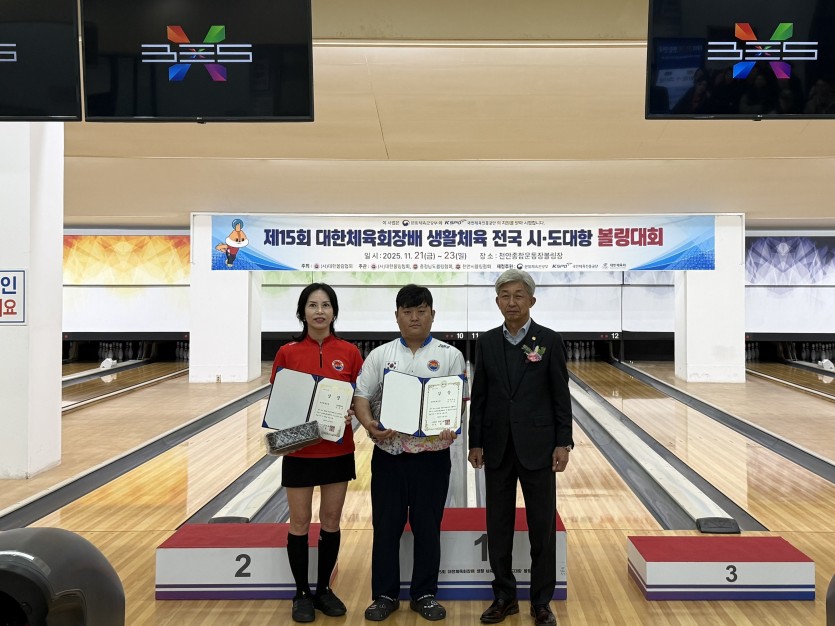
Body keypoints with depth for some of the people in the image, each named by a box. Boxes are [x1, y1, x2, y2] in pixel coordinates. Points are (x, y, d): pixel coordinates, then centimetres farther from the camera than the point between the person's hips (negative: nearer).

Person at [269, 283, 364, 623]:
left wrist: (352, 414, -17)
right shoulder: (287, 353, -4)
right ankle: (302, 593, 26)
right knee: (300, 523, 9)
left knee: (331, 522, 12)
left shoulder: (349, 352, -2)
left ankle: (324, 588, 30)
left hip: (338, 450, 1)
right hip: (299, 451, -1)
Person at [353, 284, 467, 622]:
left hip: (432, 455, -1)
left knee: (427, 527, 10)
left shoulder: (450, 356, 2)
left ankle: (424, 594, 26)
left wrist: (451, 427, -21)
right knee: (386, 526, 9)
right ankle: (385, 594, 25)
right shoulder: (380, 355, 4)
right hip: (388, 454, 1)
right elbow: (361, 397, 0)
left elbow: (460, 400, -2)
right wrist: (369, 424, -19)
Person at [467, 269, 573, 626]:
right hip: (497, 447, 3)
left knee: (542, 525, 7)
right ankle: (504, 596, 27)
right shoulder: (486, 342, 3)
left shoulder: (549, 341, -3)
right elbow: (478, 396, 5)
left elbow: (561, 397, -3)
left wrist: (563, 444, -7)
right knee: (498, 524, 11)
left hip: (537, 447, -2)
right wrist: (475, 443, 2)